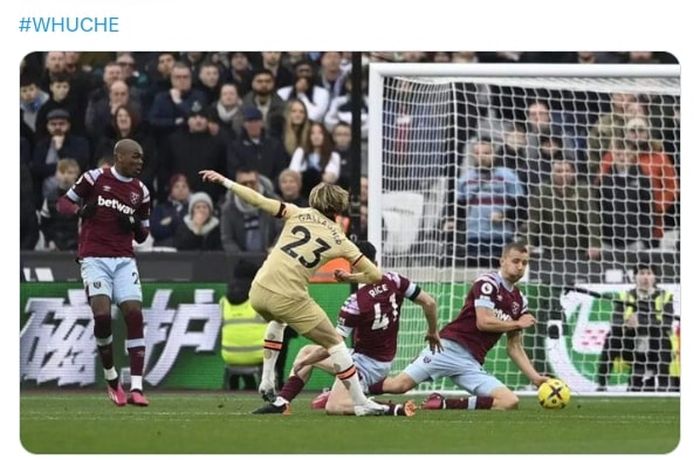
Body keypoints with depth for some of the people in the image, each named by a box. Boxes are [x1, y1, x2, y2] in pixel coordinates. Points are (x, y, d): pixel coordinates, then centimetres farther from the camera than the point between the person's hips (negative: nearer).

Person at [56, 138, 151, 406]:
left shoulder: (141, 192, 12)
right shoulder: (95, 178, 1)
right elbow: (62, 203, 6)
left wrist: (134, 224, -5)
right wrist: (80, 210, -16)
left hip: (124, 261, 4)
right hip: (94, 258, -4)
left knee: (134, 314, -12)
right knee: (102, 314, -19)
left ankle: (136, 388, -13)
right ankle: (111, 379, 2)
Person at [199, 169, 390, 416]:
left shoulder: (298, 214, 8)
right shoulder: (339, 240, 6)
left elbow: (258, 200, -1)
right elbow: (376, 276, 5)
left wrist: (224, 181, 7)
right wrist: (350, 277, 24)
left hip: (259, 292, 4)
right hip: (289, 300, -4)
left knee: (276, 320, 39)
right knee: (334, 343, 11)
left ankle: (267, 381, 31)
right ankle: (360, 402, 10)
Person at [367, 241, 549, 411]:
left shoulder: (520, 302, 18)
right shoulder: (488, 282, -2)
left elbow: (514, 347, 20)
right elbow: (484, 322, -13)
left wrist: (535, 377, 10)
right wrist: (518, 324, 0)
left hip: (472, 364, 6)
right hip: (451, 347, -6)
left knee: (510, 402, -18)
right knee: (399, 385, -22)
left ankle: (444, 404, -10)